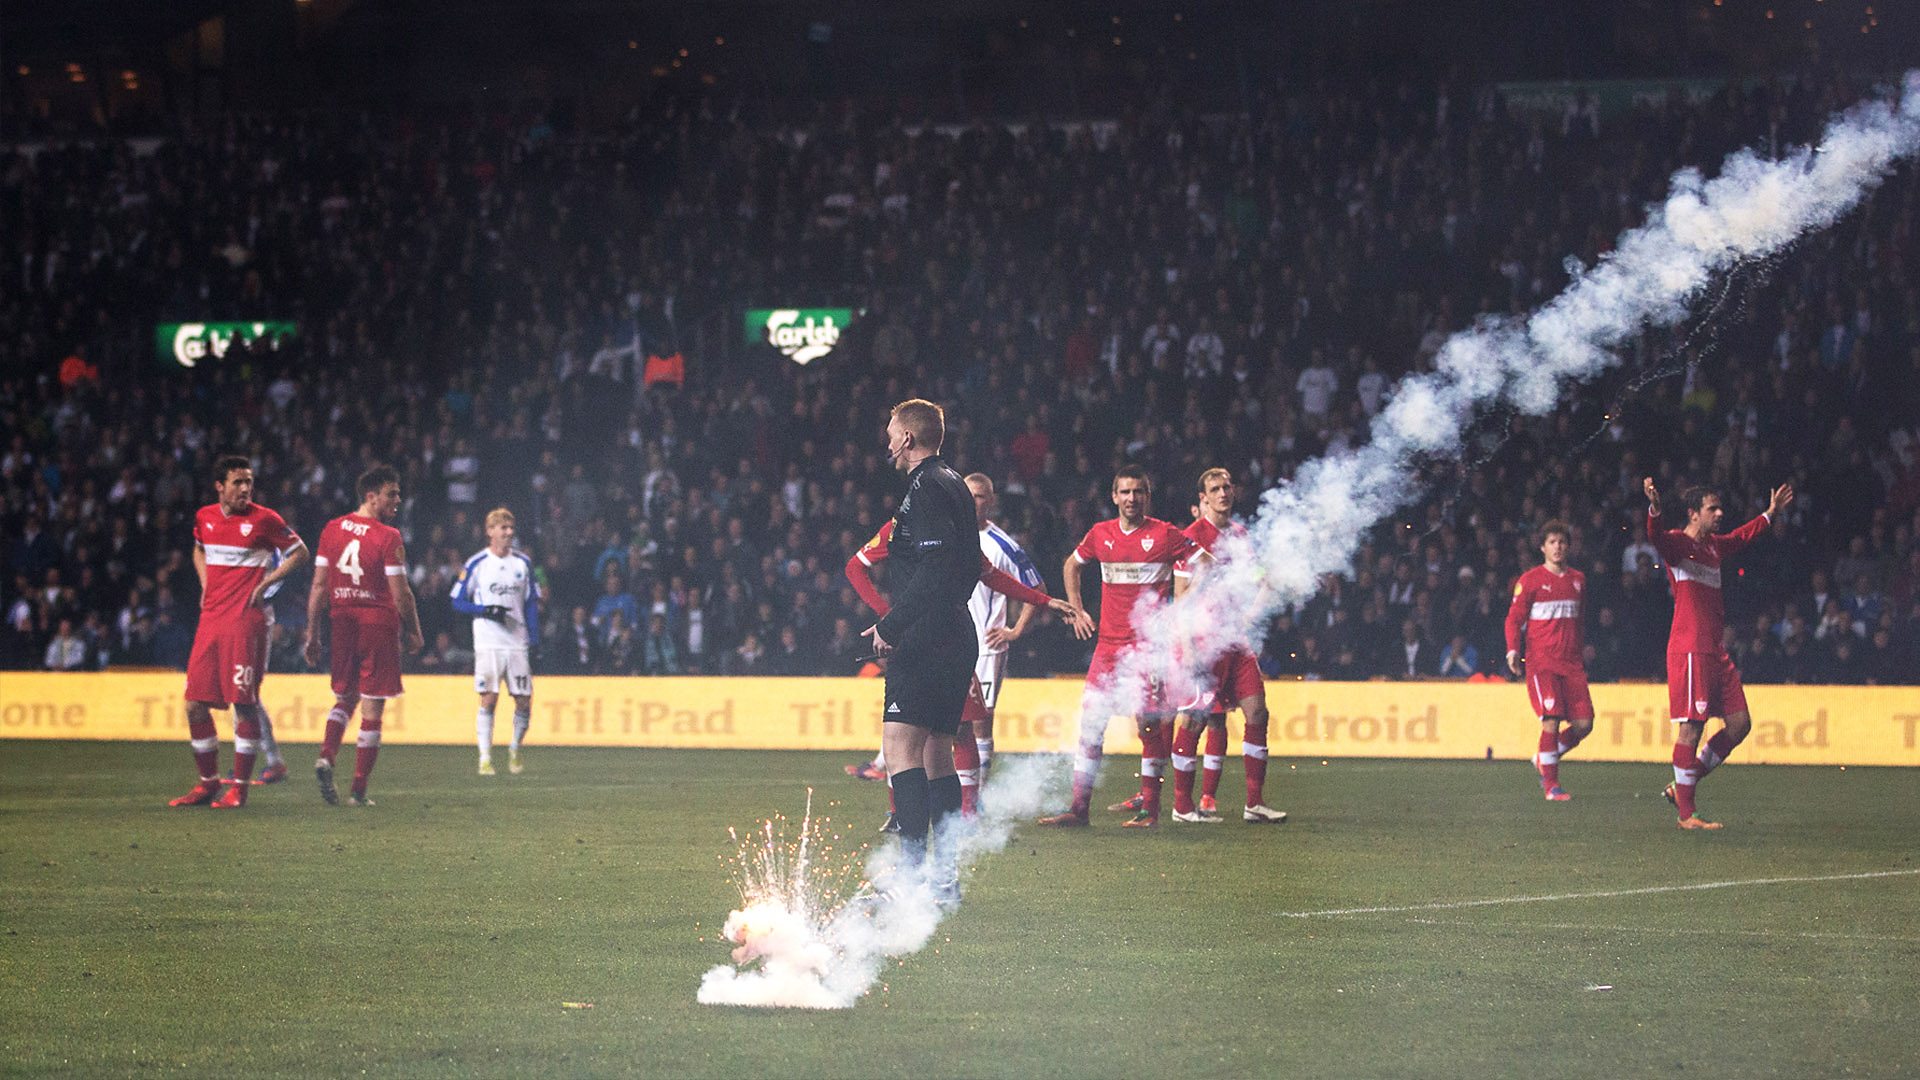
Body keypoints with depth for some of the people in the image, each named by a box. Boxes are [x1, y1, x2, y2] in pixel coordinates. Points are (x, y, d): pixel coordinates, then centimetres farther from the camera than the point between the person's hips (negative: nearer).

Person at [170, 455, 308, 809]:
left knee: (244, 705, -6)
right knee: (195, 704, 3)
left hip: (245, 620, -5)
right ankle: (208, 784, 15)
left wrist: (265, 584, -6)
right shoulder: (204, 517, 10)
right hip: (211, 617, 5)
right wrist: (205, 585, 14)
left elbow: (299, 553, 2)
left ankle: (239, 788, 2)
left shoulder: (264, 519, -5)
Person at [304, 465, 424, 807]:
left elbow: (319, 586, 5)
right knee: (372, 710, 3)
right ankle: (359, 789, 4)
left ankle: (326, 757, -7)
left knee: (345, 699, 19)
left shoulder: (331, 530, 5)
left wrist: (312, 634, 10)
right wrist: (414, 632, 3)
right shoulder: (388, 537, -11)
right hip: (379, 624, -5)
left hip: (341, 623, 5)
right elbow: (401, 594, -11)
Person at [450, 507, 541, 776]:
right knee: (489, 699, -9)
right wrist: (486, 611, -14)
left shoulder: (523, 563, 9)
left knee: (524, 701, 1)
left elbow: (531, 604, 12)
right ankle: (485, 758, -3)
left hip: (518, 642, 3)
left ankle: (515, 750, 22)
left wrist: (535, 642, 4)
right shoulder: (476, 564, 0)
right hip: (488, 642, -3)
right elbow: (458, 601, 2)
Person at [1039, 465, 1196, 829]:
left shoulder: (1165, 535, -3)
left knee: (1149, 723, -5)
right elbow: (1071, 564, 28)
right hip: (1109, 644, 4)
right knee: (1090, 722, 1)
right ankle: (1079, 806, 5)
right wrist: (1076, 609, 19)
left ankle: (1149, 808, 3)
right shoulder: (1100, 535, 10)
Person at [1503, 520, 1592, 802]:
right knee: (1552, 721, -15)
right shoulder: (1530, 580, -1)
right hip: (1541, 662, -5)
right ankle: (1550, 784, -6)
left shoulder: (1578, 579, 15)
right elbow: (1514, 618, -1)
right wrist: (1513, 650, -15)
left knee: (1584, 724, -3)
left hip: (1572, 662, 5)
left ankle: (1543, 760, 21)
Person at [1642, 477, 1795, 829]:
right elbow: (1657, 537, -30)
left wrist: (1770, 513, 47)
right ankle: (1686, 814, -3)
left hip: (1715, 651, 9)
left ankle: (1682, 786, 18)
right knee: (1691, 729, -8)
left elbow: (1742, 536, 41)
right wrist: (1654, 510, -49)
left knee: (1739, 724, 8)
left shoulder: (1714, 546, 19)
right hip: (1689, 650, -9)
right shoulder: (1678, 542, -6)